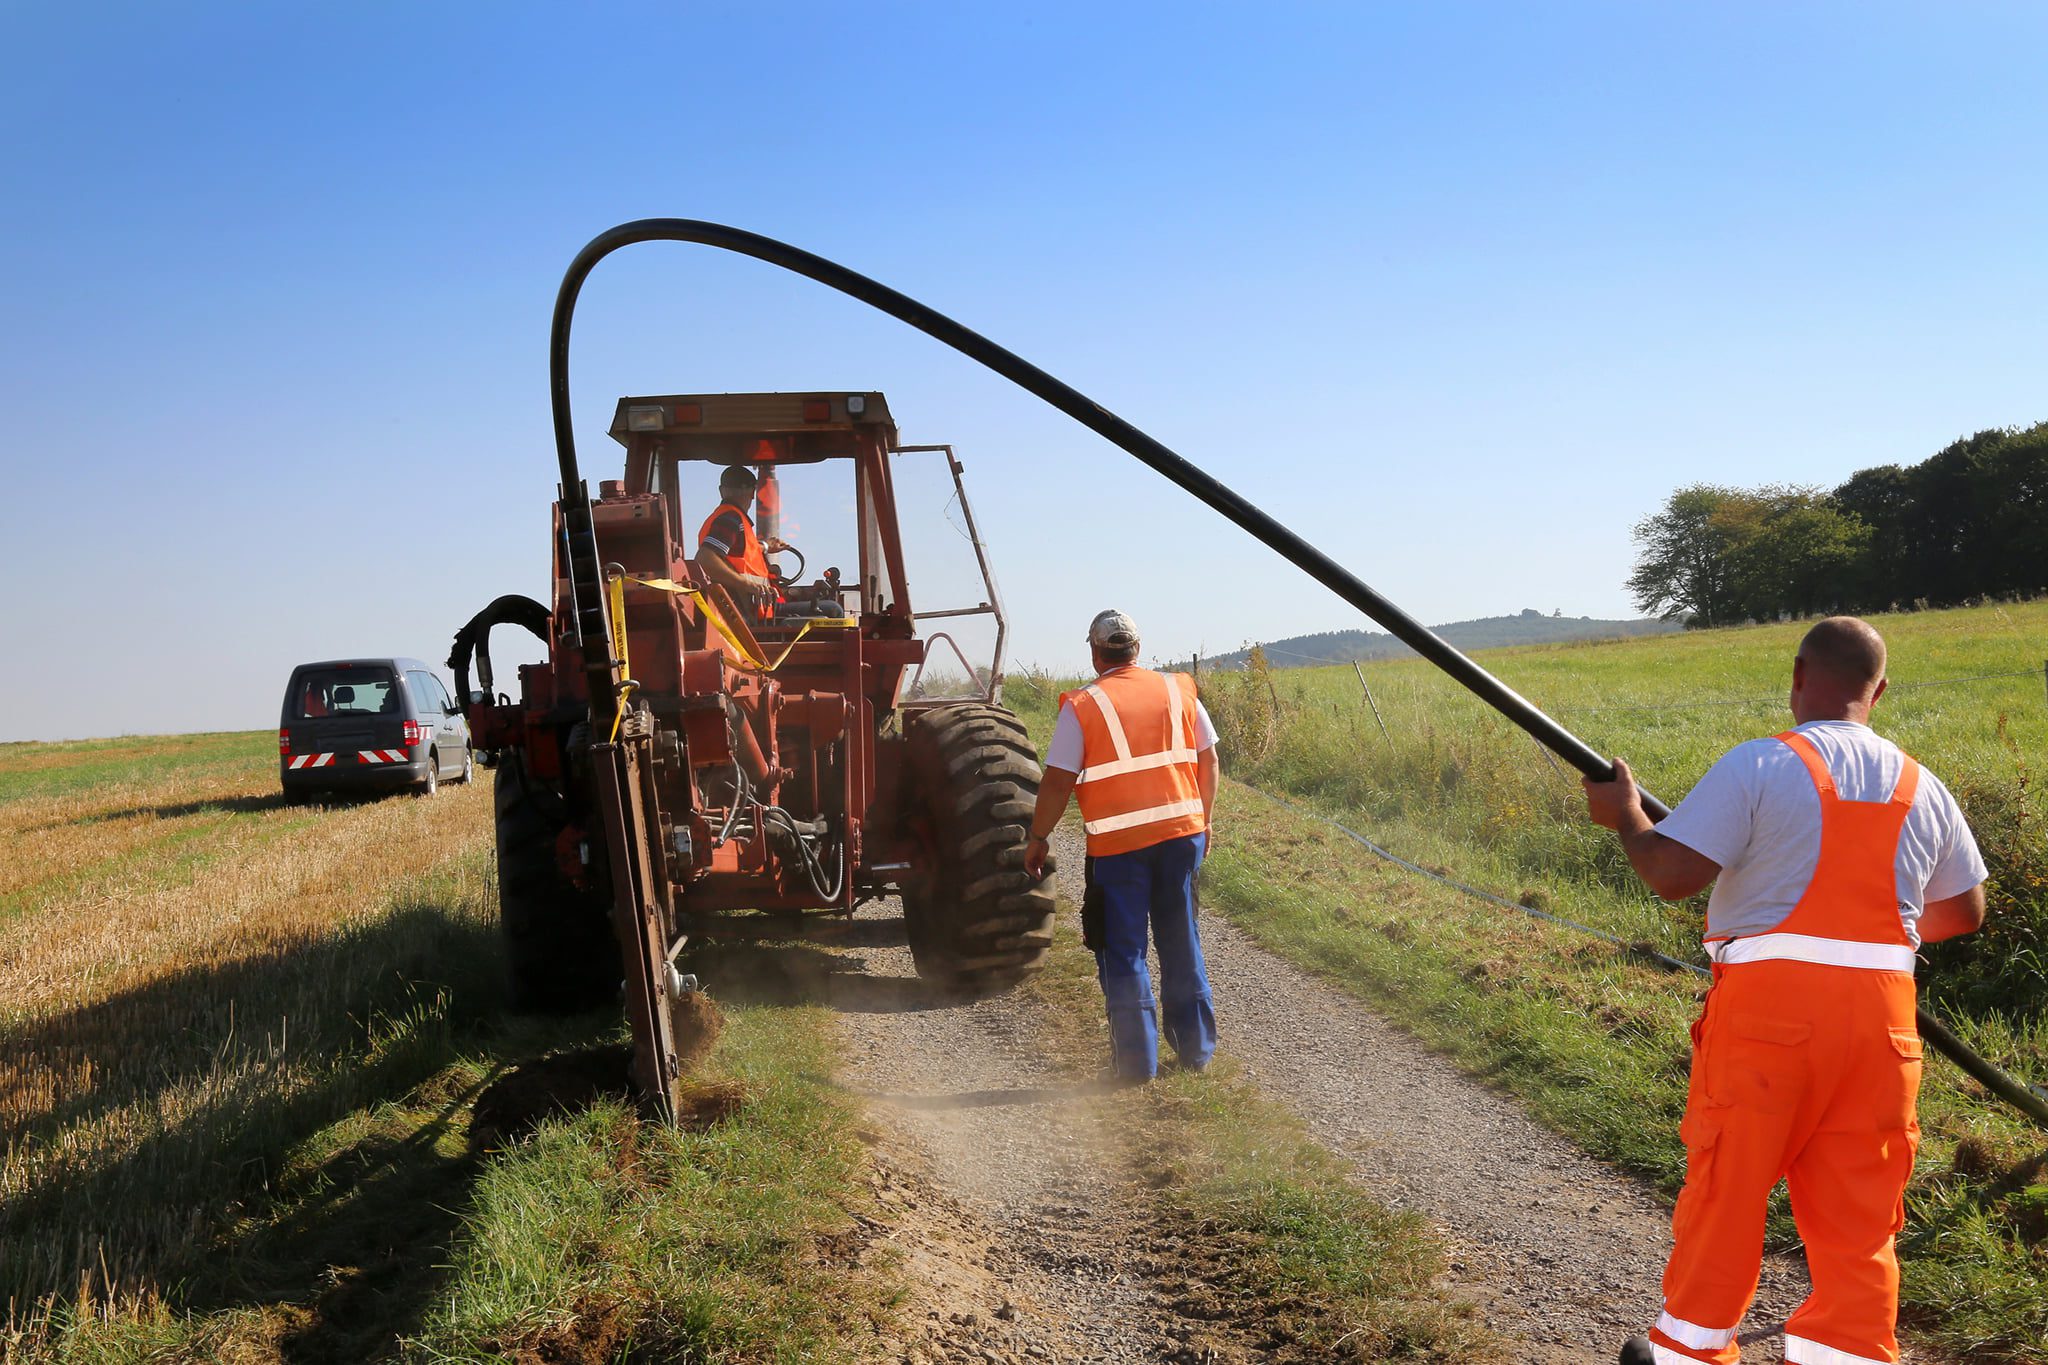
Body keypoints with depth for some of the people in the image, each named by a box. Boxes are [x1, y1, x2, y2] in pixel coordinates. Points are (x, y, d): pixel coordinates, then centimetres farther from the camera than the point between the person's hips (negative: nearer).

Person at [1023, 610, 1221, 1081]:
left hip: (1119, 845, -4)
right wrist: (1204, 820, 21)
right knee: (1181, 942, 17)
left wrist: (1037, 839, 3)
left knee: (1123, 952, 6)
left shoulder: (1082, 706, -7)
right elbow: (1208, 760, 9)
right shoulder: (1178, 691, 5)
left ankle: (1137, 1060, 9)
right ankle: (1195, 1048, 24)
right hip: (1182, 831, 4)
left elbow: (1058, 782, -8)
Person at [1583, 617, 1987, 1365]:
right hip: (1880, 1013, 4)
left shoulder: (1759, 766, -9)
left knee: (1726, 1185, 11)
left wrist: (1624, 814, 3)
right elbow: (1964, 912, 17)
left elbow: (1671, 874, -16)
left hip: (1768, 1004, -4)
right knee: (1857, 1207, 11)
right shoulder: (1922, 788, 8)